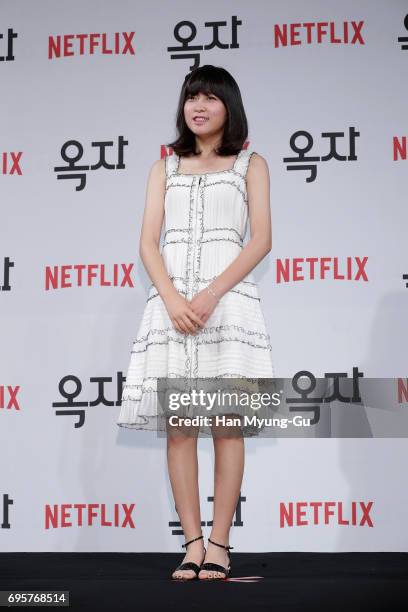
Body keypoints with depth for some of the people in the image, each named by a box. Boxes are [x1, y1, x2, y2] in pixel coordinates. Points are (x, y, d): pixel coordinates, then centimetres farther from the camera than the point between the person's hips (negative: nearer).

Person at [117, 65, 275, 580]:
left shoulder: (251, 164, 11)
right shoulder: (165, 167, 17)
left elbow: (261, 240, 0)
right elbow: (148, 242, 7)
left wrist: (211, 295, -13)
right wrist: (172, 298, -11)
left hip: (228, 297, -2)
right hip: (171, 299, 2)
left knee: (226, 423, -6)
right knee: (178, 424, -3)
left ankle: (219, 544, -1)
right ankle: (192, 543, 2)